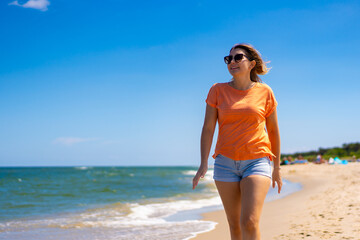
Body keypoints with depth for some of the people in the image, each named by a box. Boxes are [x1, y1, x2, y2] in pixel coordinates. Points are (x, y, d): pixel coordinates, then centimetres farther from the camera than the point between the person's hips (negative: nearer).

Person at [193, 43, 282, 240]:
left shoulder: (264, 92, 3)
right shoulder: (218, 91, 4)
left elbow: (273, 131, 12)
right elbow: (208, 128, 2)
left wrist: (277, 168, 16)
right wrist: (203, 164, -7)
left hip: (257, 162, -1)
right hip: (226, 163, 2)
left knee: (249, 223, -16)